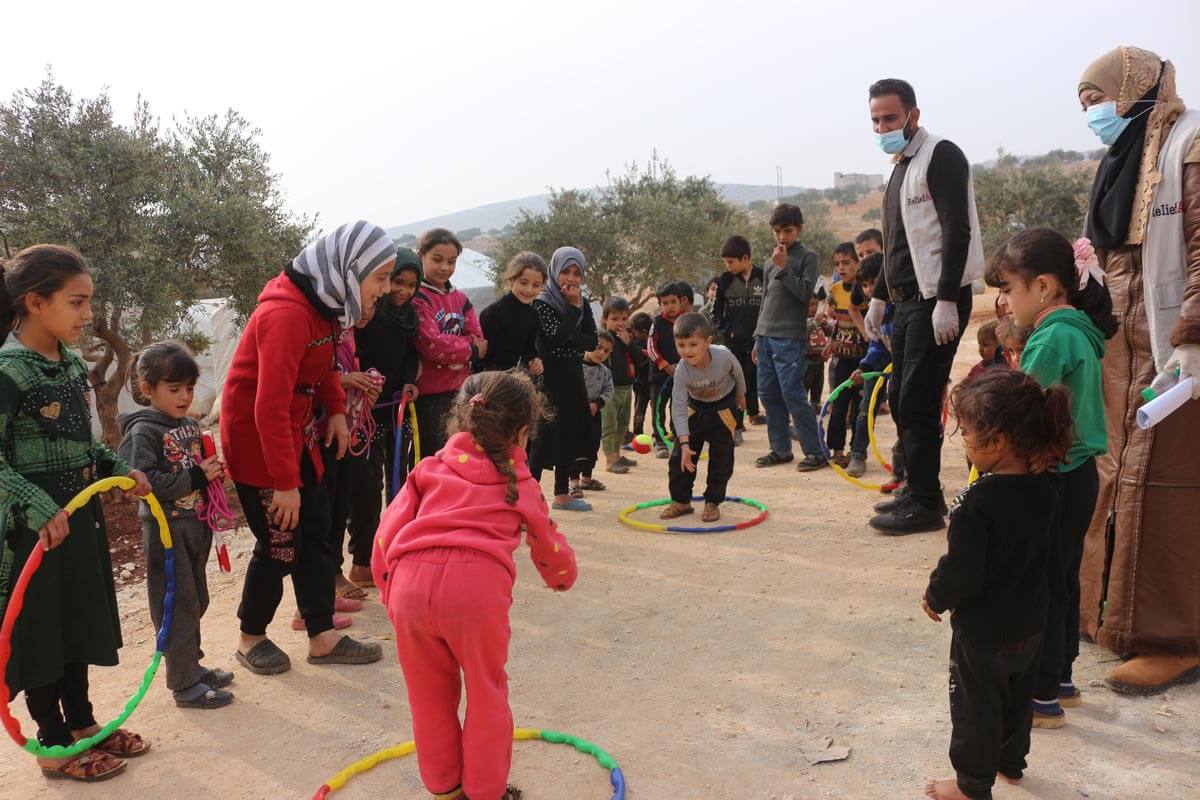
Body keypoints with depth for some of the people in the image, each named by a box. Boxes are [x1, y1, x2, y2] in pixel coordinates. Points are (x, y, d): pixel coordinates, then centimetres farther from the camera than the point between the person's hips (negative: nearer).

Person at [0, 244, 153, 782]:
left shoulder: (72, 362, 6)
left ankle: (81, 723, 36)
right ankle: (54, 746, 22)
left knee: (79, 619, 19)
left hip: (79, 515, 8)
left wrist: (119, 470, 6)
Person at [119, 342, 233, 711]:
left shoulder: (190, 425, 10)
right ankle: (184, 684, 9)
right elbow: (141, 480, -25)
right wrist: (195, 478, -24)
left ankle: (192, 665, 33)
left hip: (196, 524, 8)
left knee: (197, 601, 18)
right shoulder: (143, 431, -14)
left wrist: (213, 471, 1)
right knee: (178, 607, -1)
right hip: (167, 530, -8)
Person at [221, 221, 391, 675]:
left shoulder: (324, 303, 0)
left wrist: (336, 410, 1)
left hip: (297, 433, 9)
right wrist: (284, 483, -24)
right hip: (257, 439, -9)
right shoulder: (287, 315, -28)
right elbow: (270, 409, -29)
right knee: (279, 546, 1)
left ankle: (322, 638, 21)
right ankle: (251, 639, 24)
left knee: (316, 536, 10)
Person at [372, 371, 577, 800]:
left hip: (410, 580, 2)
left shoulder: (431, 469, 24)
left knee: (429, 695, 21)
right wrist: (563, 576, 58)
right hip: (477, 583, -2)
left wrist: (387, 588, 26)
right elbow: (548, 543, 37)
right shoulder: (520, 484, 23)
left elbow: (389, 528, 17)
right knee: (486, 694, 19)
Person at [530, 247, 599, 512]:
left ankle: (562, 494, 21)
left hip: (574, 375, 7)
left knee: (570, 434, 11)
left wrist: (572, 338, -16)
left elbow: (591, 341, 2)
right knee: (547, 436, -10)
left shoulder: (583, 304, 10)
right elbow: (559, 335, -23)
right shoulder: (543, 303, -9)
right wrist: (573, 307, -16)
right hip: (551, 377, -7)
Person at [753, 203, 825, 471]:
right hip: (766, 335, 7)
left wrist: (783, 268, -17)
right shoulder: (769, 262, 18)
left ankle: (815, 451, -6)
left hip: (790, 338, -7)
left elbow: (805, 293, -11)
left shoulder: (807, 257, -1)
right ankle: (780, 449, 17)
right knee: (768, 394, 7)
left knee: (793, 394, -12)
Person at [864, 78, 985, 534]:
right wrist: (879, 297, 25)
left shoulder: (941, 156, -10)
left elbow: (957, 231, -19)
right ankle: (918, 491, 23)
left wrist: (946, 302, -24)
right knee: (900, 400, 12)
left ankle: (926, 505, 1)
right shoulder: (901, 167, 19)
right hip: (909, 300, 10)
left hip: (937, 302, -9)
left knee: (918, 402, -9)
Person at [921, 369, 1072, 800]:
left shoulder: (977, 503, -31)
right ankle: (1010, 761, 45)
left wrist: (936, 597, -8)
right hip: (1029, 622, 7)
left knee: (976, 705, 11)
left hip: (983, 629, -7)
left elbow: (962, 572, -26)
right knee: (1017, 696, 26)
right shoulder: (1043, 487, -8)